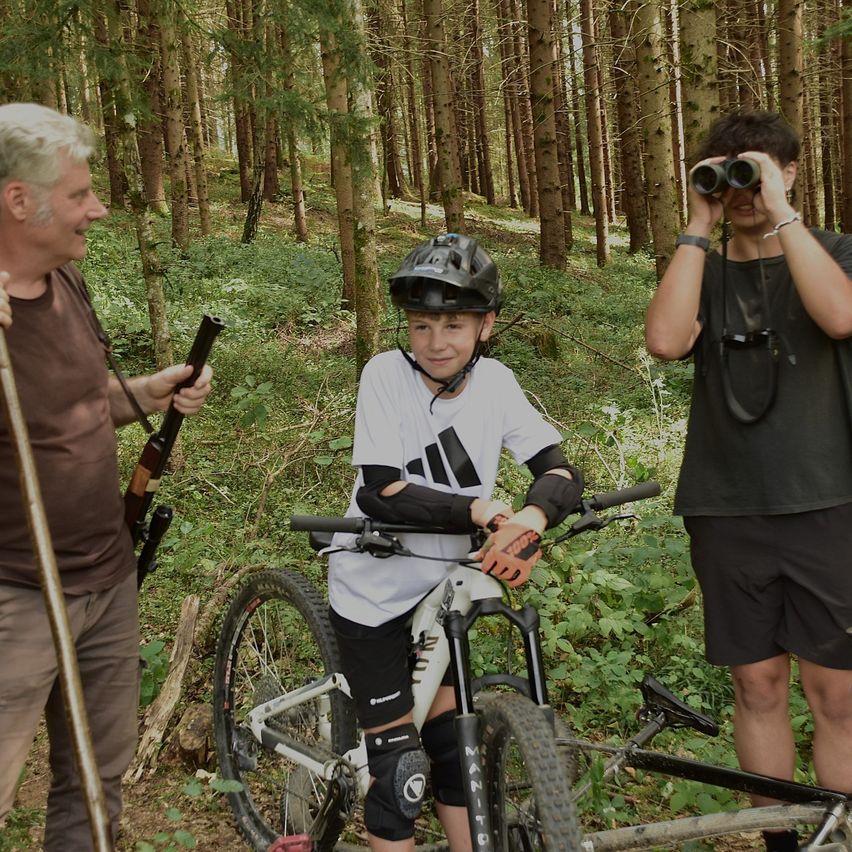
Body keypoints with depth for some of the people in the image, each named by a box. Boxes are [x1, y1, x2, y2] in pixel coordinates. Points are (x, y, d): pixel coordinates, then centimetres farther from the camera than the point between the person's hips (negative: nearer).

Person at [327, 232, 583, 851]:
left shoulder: (494, 381, -8)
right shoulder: (387, 374, -18)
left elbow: (561, 472, -14)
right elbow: (381, 492, -25)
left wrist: (529, 520, -36)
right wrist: (483, 511, -35)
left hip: (442, 584, 4)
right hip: (375, 590, -4)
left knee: (454, 743, 12)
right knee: (400, 765, -1)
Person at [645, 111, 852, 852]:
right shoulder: (704, 274, 9)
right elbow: (665, 340, -14)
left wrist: (781, 210, -16)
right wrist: (699, 228, -10)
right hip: (728, 513, 2)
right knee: (758, 685, 9)